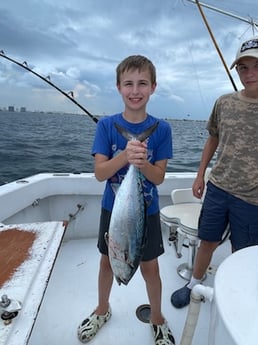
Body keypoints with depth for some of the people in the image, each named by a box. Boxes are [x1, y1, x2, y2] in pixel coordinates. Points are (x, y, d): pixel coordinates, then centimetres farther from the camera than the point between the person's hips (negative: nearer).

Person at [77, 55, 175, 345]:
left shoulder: (161, 129, -9)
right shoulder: (106, 125, -9)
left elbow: (159, 178, -10)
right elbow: (100, 172, -14)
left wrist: (142, 163, -31)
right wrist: (125, 156, -32)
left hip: (147, 212, 0)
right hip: (113, 209, 1)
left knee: (150, 267, 13)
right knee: (107, 262, 19)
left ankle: (157, 318, 42)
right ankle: (103, 310, 48)